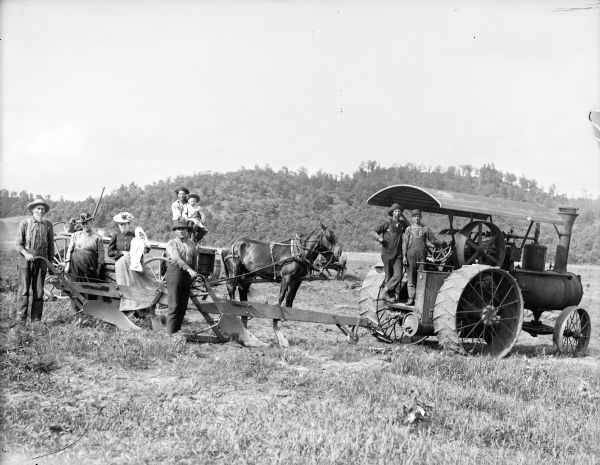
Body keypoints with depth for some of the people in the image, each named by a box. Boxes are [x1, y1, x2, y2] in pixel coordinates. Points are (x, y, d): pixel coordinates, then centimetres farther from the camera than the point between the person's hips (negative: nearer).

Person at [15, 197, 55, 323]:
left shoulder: (48, 225, 7)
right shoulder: (24, 223, 0)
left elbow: (50, 245, 14)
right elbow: (18, 244, -1)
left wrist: (51, 262, 12)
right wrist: (26, 254, -19)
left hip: (41, 261, 3)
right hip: (25, 260, -2)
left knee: (38, 291, 4)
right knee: (23, 290, -7)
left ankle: (36, 320, 10)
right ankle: (21, 319, -7)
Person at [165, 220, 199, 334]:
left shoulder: (191, 244, 15)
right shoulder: (171, 243, -1)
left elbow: (194, 260, 18)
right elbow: (176, 258, -15)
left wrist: (193, 274, 9)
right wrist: (189, 270, -26)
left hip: (188, 275, 5)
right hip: (175, 272, -5)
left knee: (183, 306, 6)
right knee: (174, 305, -7)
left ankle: (177, 330, 13)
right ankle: (171, 332, -5)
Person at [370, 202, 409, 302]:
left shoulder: (402, 224, 8)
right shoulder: (387, 223, -5)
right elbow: (373, 232, -3)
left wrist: (402, 217, 15)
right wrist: (379, 238, -23)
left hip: (398, 254, 4)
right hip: (387, 253, -4)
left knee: (398, 275, -10)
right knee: (388, 276, 3)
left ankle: (385, 291, 3)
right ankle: (390, 295, 16)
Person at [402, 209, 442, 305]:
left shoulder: (425, 229, 10)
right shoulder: (409, 229, 9)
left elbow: (433, 240, 10)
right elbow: (404, 243, 7)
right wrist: (404, 256, 0)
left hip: (422, 257, 0)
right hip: (411, 257, 0)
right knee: (411, 279, -1)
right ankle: (411, 298, 3)